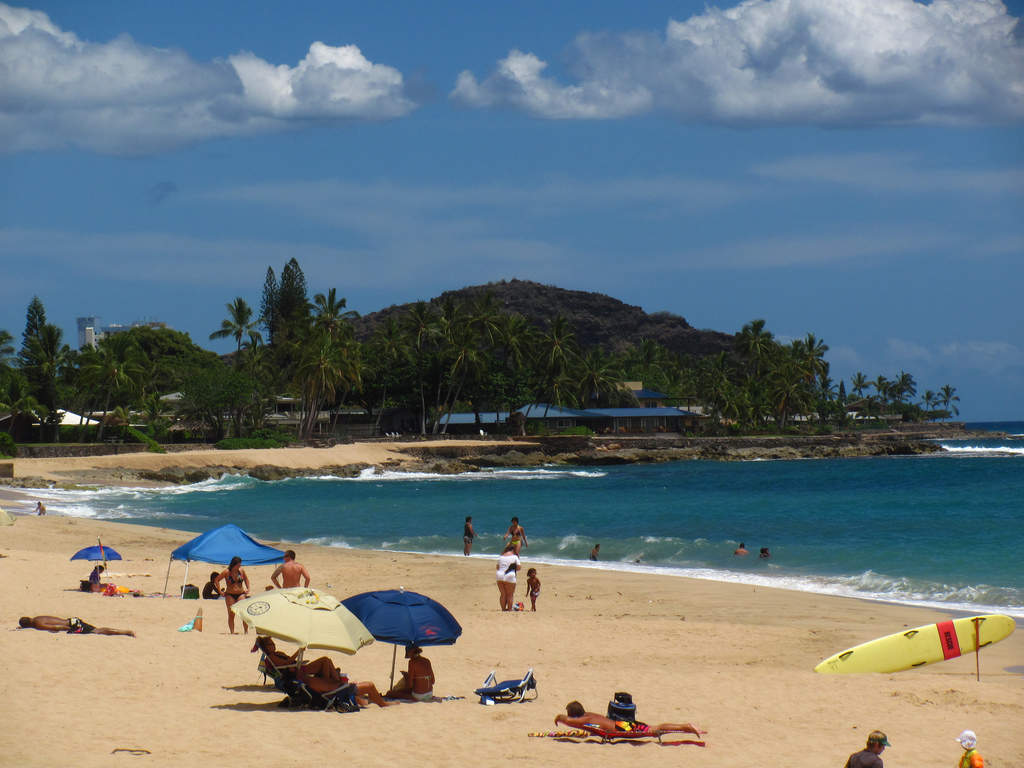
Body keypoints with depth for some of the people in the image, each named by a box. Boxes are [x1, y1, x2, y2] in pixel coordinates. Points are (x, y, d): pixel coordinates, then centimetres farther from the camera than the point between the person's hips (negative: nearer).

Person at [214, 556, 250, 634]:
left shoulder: (241, 571, 3)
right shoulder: (226, 572, -7)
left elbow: (246, 579, 23)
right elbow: (216, 581, -1)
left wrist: (247, 589, 14)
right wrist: (220, 592, -4)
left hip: (241, 594, 2)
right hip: (230, 595, -2)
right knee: (231, 614, -1)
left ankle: (246, 631, -7)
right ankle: (232, 632, 4)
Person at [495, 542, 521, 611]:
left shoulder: (501, 557, 12)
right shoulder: (514, 557, -3)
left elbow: (498, 567, 18)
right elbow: (518, 567, -3)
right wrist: (520, 565, 17)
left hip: (499, 576, 5)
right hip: (509, 577, -5)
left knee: (503, 594, 11)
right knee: (510, 595, 4)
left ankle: (503, 608, 13)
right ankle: (509, 609, 4)